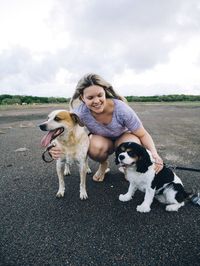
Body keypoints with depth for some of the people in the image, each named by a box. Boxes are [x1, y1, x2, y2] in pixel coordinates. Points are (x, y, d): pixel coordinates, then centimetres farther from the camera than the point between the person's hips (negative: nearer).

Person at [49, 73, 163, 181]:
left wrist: (154, 153, -41)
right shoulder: (80, 113, -29)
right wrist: (58, 148, -45)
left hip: (123, 137, 0)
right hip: (102, 141, 1)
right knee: (95, 146, -34)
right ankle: (103, 165, 3)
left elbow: (143, 135, -22)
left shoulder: (122, 109, -32)